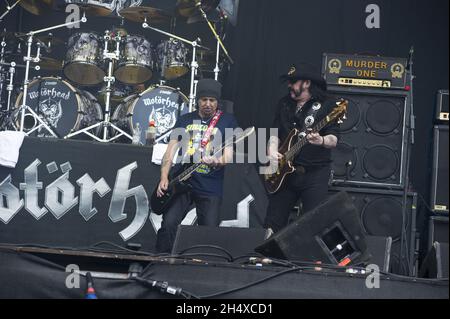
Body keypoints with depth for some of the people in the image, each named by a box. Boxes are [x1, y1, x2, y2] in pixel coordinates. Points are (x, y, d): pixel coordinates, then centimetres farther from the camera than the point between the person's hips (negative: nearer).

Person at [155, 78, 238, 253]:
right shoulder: (185, 120, 12)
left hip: (210, 188, -2)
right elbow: (170, 151, 8)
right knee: (168, 224, -12)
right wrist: (164, 178, -6)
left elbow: (228, 156, -4)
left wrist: (216, 161, -27)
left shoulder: (227, 121, 3)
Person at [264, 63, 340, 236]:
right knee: (273, 223, 7)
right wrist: (272, 151, -7)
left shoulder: (326, 105, -3)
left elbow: (333, 140, -10)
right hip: (285, 171, 5)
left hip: (315, 174, -5)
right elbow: (275, 134, 13)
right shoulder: (284, 104, 14)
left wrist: (321, 141, -32)